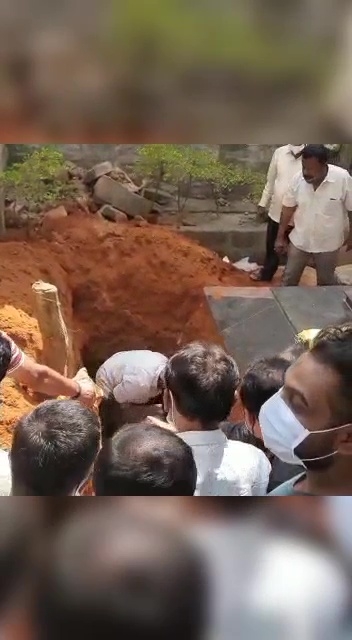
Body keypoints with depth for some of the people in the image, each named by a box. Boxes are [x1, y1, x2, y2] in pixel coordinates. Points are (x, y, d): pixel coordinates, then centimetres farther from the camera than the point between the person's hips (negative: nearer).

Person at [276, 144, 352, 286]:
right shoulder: (298, 179, -15)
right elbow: (288, 208, -3)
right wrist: (280, 237, 2)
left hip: (327, 243, -2)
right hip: (300, 240, 2)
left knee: (326, 281, 18)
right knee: (289, 278, 15)